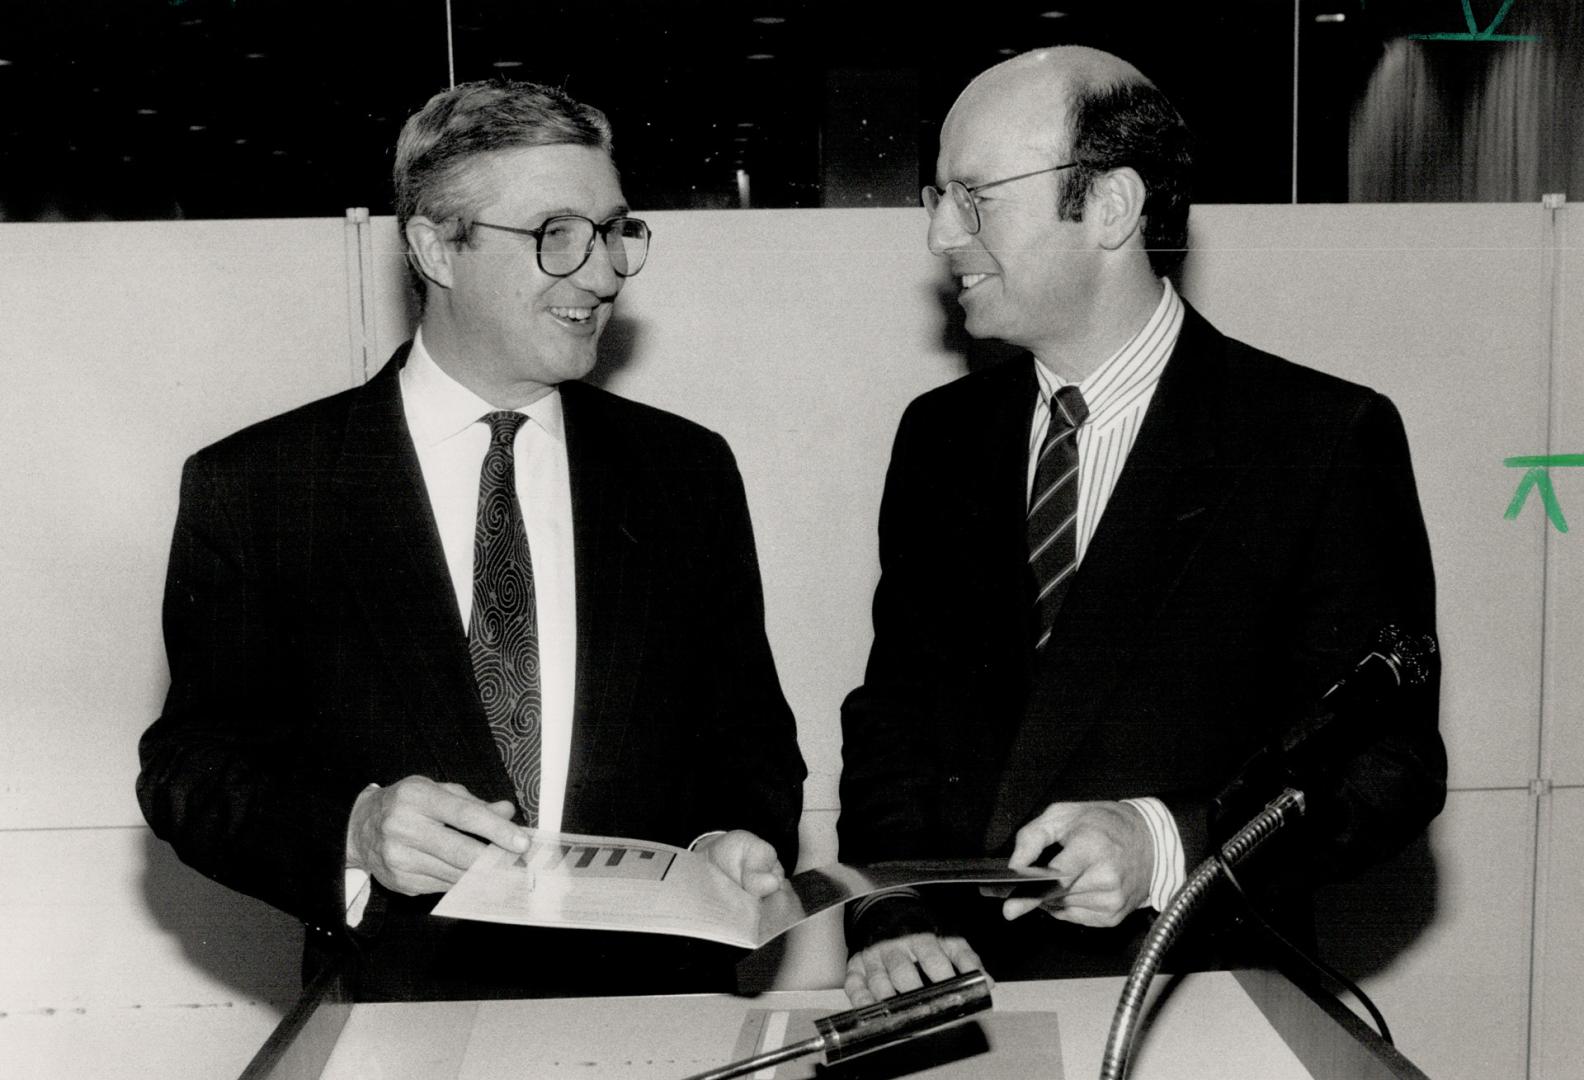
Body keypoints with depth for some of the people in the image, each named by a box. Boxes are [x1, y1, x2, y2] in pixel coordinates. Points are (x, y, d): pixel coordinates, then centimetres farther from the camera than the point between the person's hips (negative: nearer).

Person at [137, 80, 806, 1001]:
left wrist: (738, 839, -8)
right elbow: (190, 765, 1)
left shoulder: (688, 471, 9)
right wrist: (354, 833, -17)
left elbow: (748, 731, 13)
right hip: (393, 1018, -1)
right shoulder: (252, 488, 2)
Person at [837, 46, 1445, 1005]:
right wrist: (892, 916, -9)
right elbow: (895, 709, 8)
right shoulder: (941, 435, 9)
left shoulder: (1328, 437, -5)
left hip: (1196, 1002, -3)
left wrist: (1165, 845, -20)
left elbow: (1392, 763, -5)